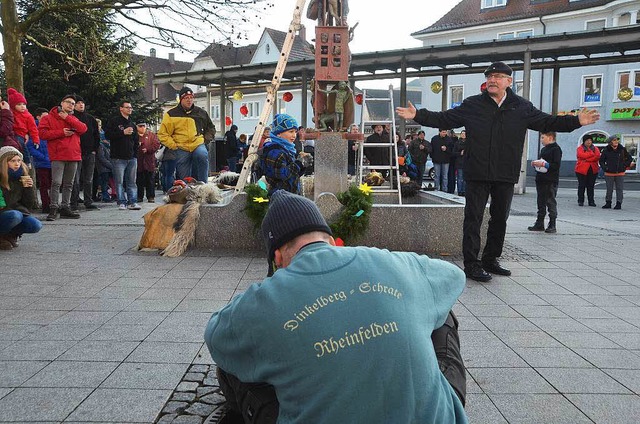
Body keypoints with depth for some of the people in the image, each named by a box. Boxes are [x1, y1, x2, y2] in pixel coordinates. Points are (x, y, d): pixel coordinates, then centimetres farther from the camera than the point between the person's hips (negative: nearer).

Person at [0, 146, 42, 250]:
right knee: (15, 215, -36)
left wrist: (28, 188, -8)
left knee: (36, 225, -22)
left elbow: (29, 205, 6)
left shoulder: (22, 178, 6)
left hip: (18, 212, 5)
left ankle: (10, 235, 5)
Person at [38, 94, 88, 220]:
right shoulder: (49, 118, 6)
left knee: (69, 184, 9)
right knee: (56, 182, -11)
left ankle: (65, 207, 16)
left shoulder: (73, 119, 21)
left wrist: (67, 118, -5)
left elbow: (83, 129, 1)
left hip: (73, 156, 5)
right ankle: (53, 208, -7)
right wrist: (61, 132, -11)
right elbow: (42, 133, -7)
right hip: (58, 156, -5)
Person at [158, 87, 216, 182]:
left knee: (202, 156, -34)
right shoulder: (171, 114, 4)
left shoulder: (201, 112, 11)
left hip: (198, 145, 1)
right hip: (181, 149, 0)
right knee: (184, 180, 0)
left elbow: (211, 128, 25)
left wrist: (205, 140, 9)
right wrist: (173, 146, -6)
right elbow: (162, 134, 4)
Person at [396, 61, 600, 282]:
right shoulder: (472, 105, 1)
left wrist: (576, 121, 0)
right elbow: (443, 119, 3)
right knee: (473, 219, -2)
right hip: (477, 175, -3)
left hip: (506, 176, 3)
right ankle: (471, 264, 4)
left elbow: (547, 122, 11)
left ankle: (490, 259, 27)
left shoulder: (522, 107, 6)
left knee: (500, 219, 13)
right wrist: (417, 115, -7)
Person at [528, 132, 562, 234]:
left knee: (551, 202, -4)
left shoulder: (556, 149, -8)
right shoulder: (543, 149, 18)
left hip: (551, 181, -8)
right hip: (541, 180, 8)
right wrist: (535, 164, 8)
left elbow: (556, 165, -17)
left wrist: (543, 164, -22)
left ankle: (552, 225, 1)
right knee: (541, 203, 11)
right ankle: (539, 224, 16)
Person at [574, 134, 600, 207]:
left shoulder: (595, 149, 11)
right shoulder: (580, 148, 3)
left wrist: (586, 159, -14)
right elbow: (582, 155, -17)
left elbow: (597, 157, -7)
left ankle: (591, 201, 11)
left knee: (591, 186, 6)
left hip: (593, 170, 3)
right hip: (582, 170, -3)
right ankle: (580, 201, 8)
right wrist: (592, 154, -9)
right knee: (581, 186, 1)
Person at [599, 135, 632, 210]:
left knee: (619, 189, 1)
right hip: (609, 173, 0)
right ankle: (608, 203, 16)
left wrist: (625, 166, 2)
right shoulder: (606, 150, -2)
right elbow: (601, 161, 7)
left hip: (620, 173, 0)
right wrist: (605, 168, -4)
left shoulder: (622, 149, 0)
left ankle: (618, 204, 6)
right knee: (609, 189, 6)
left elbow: (629, 158, 12)